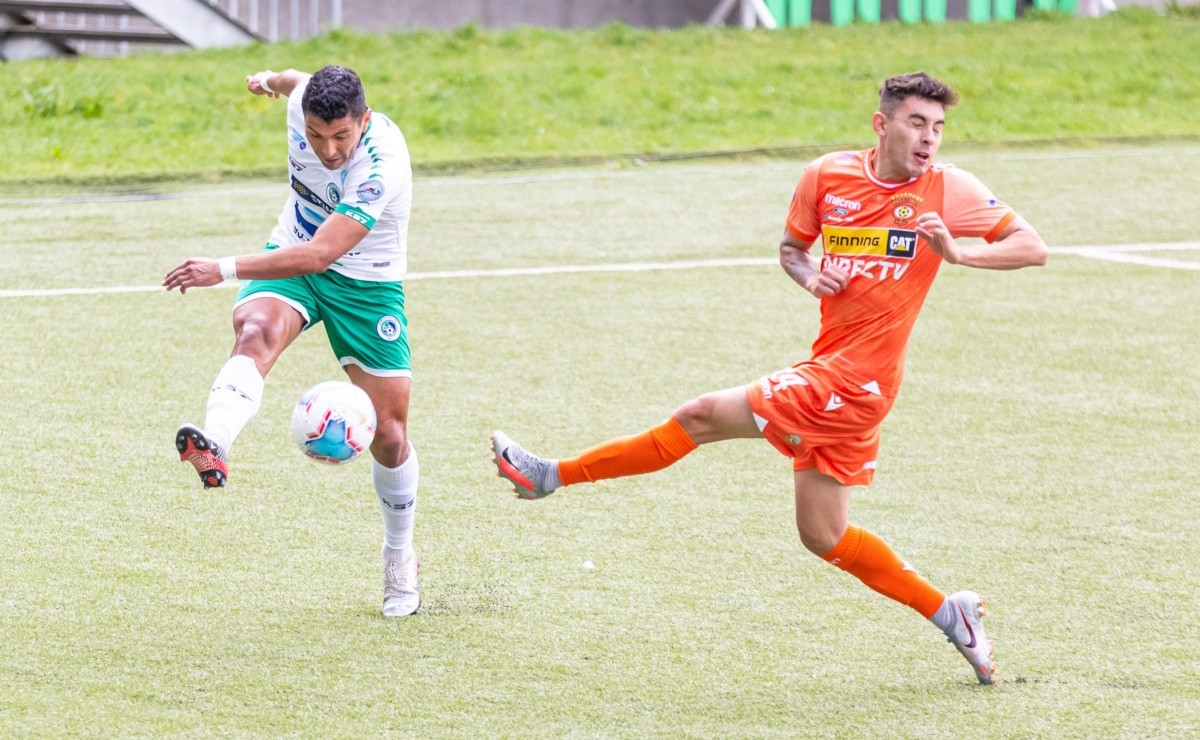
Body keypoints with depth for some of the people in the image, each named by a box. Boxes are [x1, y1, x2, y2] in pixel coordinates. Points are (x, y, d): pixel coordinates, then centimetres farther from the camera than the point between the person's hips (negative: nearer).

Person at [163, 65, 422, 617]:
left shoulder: (383, 166, -34)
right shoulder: (303, 103, -17)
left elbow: (321, 254, -40)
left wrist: (224, 270, -45)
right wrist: (273, 80, 36)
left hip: (365, 283, -3)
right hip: (290, 260, 3)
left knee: (388, 433, 1)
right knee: (256, 331, -33)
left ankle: (400, 558, 27)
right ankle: (213, 444, -62)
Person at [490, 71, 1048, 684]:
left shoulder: (949, 189, -6)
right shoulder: (829, 176, 7)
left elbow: (1032, 248, -7)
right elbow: (790, 246, 22)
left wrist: (958, 253, -23)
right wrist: (810, 275, -2)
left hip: (849, 380, -7)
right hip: (832, 373, 7)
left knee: (702, 415, -7)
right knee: (822, 536, 11)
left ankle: (554, 474, 5)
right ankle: (949, 614, 19)